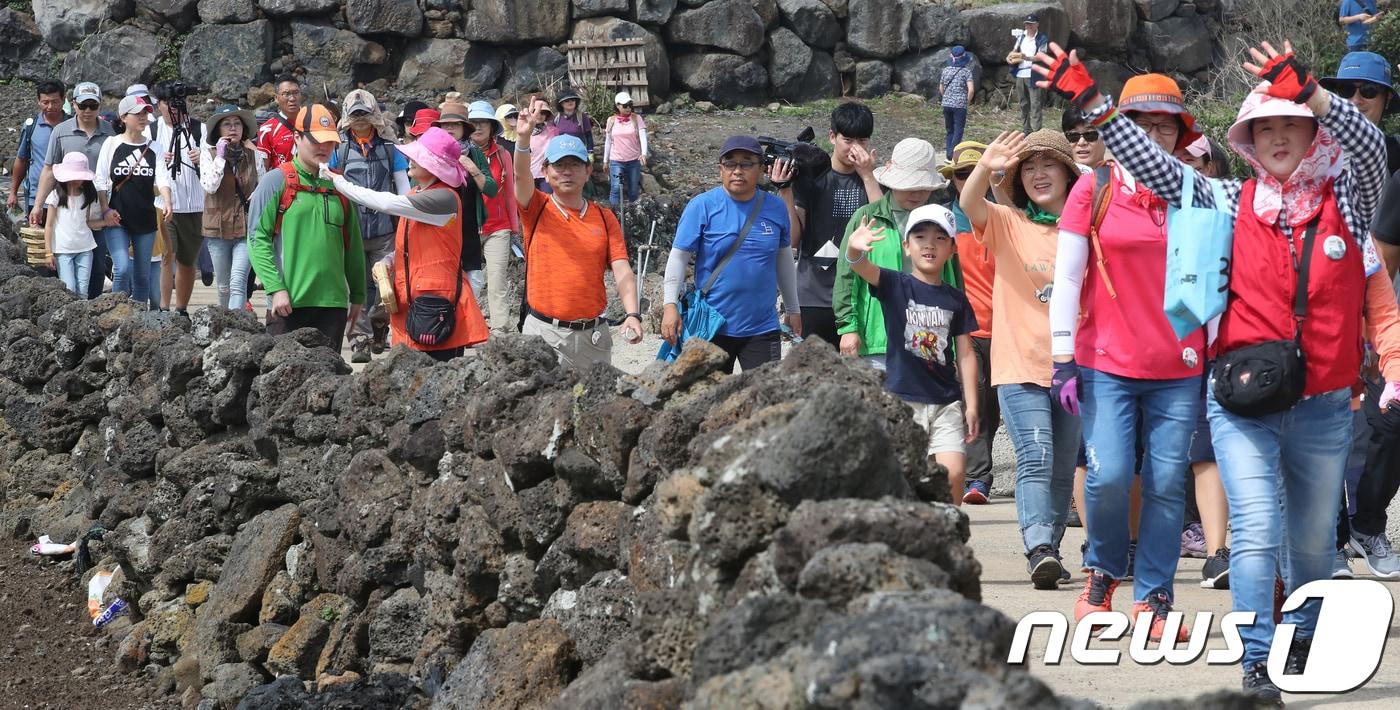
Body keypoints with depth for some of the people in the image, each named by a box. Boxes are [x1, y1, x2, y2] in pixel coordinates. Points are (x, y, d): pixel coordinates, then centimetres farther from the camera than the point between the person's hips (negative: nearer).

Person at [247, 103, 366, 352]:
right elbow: (258, 240, -6)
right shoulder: (276, 181, -1)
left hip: (333, 303, 4)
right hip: (288, 303, -4)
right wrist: (276, 289, -15)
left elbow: (353, 245, 18)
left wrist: (358, 294, 16)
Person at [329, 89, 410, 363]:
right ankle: (359, 340, 1)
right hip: (350, 230, -1)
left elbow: (403, 189, 11)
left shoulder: (389, 148, 9)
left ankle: (375, 325, 22)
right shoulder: (339, 148, 5)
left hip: (384, 231, 1)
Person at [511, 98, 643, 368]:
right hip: (543, 332, -2)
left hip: (593, 334, 3)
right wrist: (524, 138, -38)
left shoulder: (605, 218, 8)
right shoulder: (537, 209, 2)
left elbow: (622, 271, 0)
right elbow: (521, 176, -18)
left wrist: (632, 314, -16)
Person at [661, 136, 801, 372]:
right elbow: (679, 257, -4)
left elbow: (784, 260, 17)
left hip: (762, 327, 2)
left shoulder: (775, 208, 5)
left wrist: (793, 309, 22)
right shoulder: (702, 206, -5)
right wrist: (671, 305, -12)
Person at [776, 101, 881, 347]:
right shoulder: (810, 177, 3)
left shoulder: (873, 179, 7)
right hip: (815, 298, 0)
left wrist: (867, 175, -11)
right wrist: (784, 190, -12)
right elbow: (793, 239, -1)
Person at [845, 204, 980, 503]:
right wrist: (854, 250, -43)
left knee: (953, 472, -9)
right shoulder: (895, 285, 1)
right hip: (902, 397, -2)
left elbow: (965, 354, 9)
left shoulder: (956, 299, 9)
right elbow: (861, 267, -19)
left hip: (947, 402, 2)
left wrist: (971, 405, 3)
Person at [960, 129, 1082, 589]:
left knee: (1062, 470, 7)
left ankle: (1049, 552, 16)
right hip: (1021, 366, -3)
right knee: (1036, 457, -18)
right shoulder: (1007, 224, 2)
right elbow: (969, 204, -19)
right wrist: (984, 169, -40)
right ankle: (1039, 549, -27)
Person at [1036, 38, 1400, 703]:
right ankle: (1258, 662, -16)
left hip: (1324, 409, 1)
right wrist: (1092, 102, -6)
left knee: (1313, 539, 16)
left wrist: (1308, 91, -33)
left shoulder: (1346, 201, 2)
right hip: (1244, 404, -1)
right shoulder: (1233, 205, 3)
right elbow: (1157, 168, 0)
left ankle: (1305, 640, 38)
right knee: (1257, 530, -15)